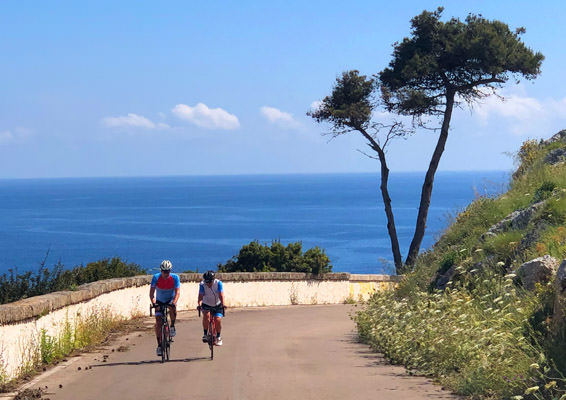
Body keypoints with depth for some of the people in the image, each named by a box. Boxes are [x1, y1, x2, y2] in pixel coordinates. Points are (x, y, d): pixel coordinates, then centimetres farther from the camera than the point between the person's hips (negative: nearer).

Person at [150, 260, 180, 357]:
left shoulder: (175, 277, -21)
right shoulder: (156, 277, -20)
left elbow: (177, 292, -26)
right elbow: (151, 292, -25)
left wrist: (174, 302, -44)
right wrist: (153, 302, -43)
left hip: (170, 299, -1)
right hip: (159, 301, 1)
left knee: (173, 308, -37)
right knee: (158, 322, -10)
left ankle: (172, 327, -13)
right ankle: (159, 345, -3)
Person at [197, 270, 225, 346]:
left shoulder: (218, 283, -22)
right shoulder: (202, 285, -21)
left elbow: (221, 295, -28)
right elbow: (200, 296, -29)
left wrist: (222, 305, -42)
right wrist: (199, 304, -47)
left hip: (217, 305, 0)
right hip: (206, 305, 0)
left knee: (218, 319, -17)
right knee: (206, 315, -29)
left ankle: (218, 337, 7)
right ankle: (205, 334, -14)